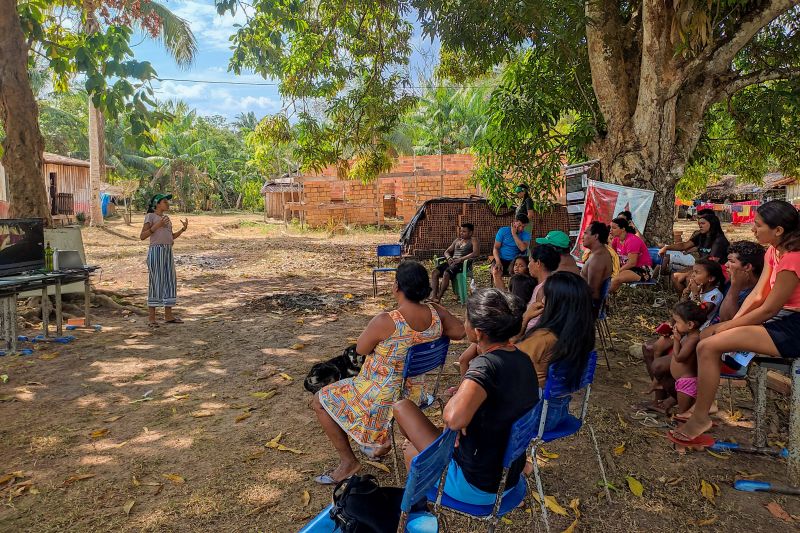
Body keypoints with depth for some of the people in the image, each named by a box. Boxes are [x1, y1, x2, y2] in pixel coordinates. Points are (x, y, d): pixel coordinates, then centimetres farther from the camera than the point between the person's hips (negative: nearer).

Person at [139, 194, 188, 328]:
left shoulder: (166, 218, 18)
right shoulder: (150, 216, -4)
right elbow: (142, 236, -10)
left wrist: (183, 229, 7)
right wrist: (157, 225, -19)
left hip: (168, 252, 7)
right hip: (156, 251, -7)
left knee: (170, 281, 7)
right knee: (155, 283, -5)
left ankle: (168, 315, 15)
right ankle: (151, 318, 2)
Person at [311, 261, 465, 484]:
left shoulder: (385, 322, -30)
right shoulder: (436, 313, -14)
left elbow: (361, 349, -13)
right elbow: (460, 332, 3)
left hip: (382, 397, -7)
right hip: (413, 393, 7)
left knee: (320, 401, 13)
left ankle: (348, 461, 16)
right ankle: (380, 441, 35)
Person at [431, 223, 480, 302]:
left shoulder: (473, 240, 5)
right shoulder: (457, 240, 25)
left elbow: (476, 253, -12)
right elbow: (446, 252, 27)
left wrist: (461, 259, -18)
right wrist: (449, 258, 1)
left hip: (462, 263, -7)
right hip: (452, 262, 7)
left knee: (446, 273, -34)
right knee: (434, 272, -18)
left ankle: (439, 298, -26)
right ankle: (434, 297, -22)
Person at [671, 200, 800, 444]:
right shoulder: (774, 251, 8)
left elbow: (769, 309, -19)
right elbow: (757, 295, 6)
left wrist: (727, 326, -11)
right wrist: (733, 322, -6)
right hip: (779, 320, 10)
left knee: (708, 346, -19)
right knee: (706, 334, 4)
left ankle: (700, 418, -5)